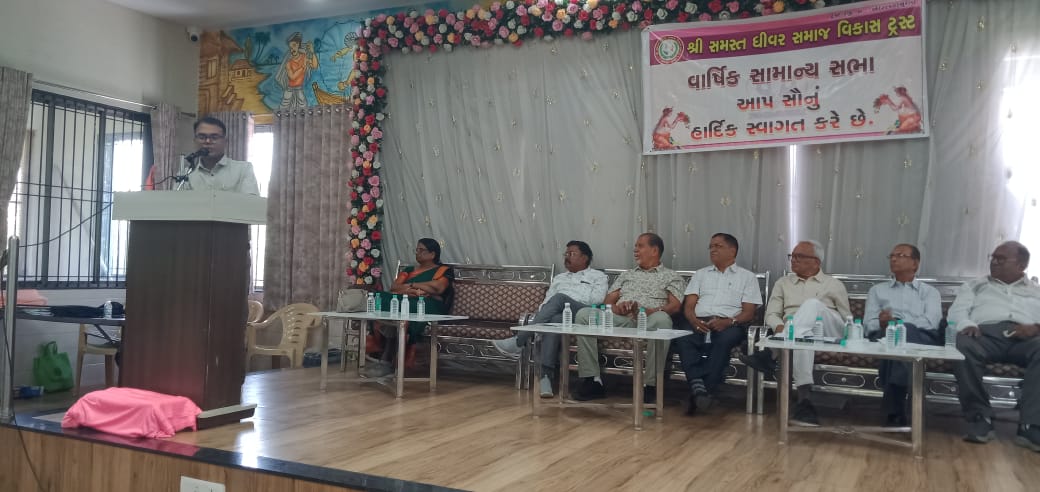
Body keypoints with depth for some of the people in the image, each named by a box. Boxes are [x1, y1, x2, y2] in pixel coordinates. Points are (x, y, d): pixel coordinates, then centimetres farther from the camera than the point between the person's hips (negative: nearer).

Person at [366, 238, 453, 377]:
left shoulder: (443, 270, 12)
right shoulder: (408, 270, 28)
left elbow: (438, 288, -8)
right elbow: (394, 287, 13)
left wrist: (411, 285, 2)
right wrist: (411, 291, -8)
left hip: (429, 307, -5)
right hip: (404, 302, 5)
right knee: (382, 300, -27)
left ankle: (386, 360, -34)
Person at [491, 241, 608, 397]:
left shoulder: (598, 276, 21)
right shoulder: (559, 278, 36)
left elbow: (597, 300, 1)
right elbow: (546, 301, 23)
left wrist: (566, 301, -3)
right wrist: (541, 315, 0)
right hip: (558, 314, 3)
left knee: (559, 298, -35)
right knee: (555, 320, -37)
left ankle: (518, 342, -37)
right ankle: (546, 376, -48)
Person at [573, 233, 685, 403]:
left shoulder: (671, 276, 18)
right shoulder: (626, 275, 32)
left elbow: (675, 306, 1)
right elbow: (608, 301, 21)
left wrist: (649, 311, -18)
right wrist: (617, 308, -5)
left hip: (648, 321, -4)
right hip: (620, 319, 4)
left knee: (661, 319, -40)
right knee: (583, 314, -22)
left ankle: (650, 385, -33)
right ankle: (592, 381, -24)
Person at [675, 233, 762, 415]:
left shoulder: (747, 277, 19)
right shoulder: (700, 274, 28)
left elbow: (748, 312, 7)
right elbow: (688, 306, 16)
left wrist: (728, 322, -15)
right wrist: (694, 320, -9)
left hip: (729, 324, -2)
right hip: (699, 323, 2)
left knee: (724, 340, -39)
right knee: (681, 338, -33)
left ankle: (701, 392, -38)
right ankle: (697, 385, -41)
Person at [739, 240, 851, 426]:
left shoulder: (834, 285, 19)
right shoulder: (783, 283, 23)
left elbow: (847, 320, 17)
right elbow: (771, 314, 12)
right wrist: (779, 327, -10)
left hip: (829, 334, -1)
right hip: (797, 333, 1)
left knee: (812, 305, -34)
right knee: (804, 336, -40)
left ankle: (771, 354, -47)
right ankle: (804, 399, -51)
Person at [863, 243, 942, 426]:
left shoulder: (929, 292, 24)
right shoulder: (877, 290, 29)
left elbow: (931, 322, 2)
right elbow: (869, 324, 12)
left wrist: (897, 320, -10)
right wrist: (883, 323, -12)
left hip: (923, 339, -1)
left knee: (903, 331, -38)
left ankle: (893, 411, -45)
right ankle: (896, 411, -43)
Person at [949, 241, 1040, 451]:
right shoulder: (975, 285, 30)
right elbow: (956, 311, 13)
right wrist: (966, 325, -10)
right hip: (987, 333, 0)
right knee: (963, 345, -38)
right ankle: (979, 417, -28)